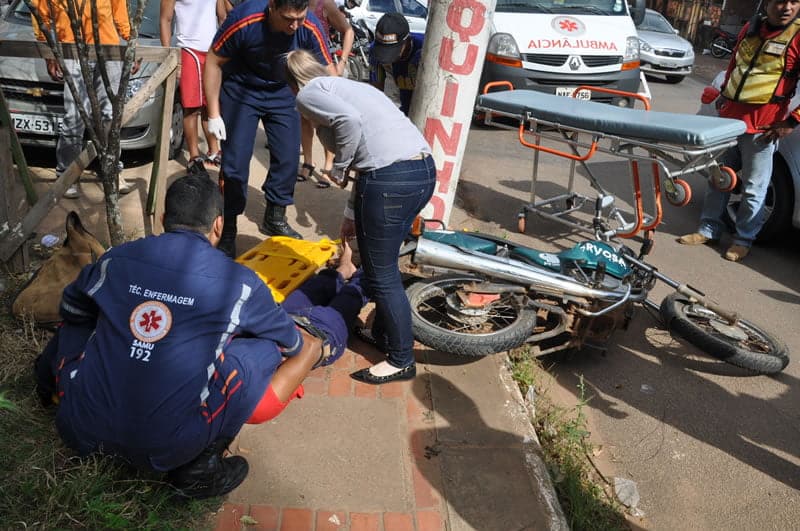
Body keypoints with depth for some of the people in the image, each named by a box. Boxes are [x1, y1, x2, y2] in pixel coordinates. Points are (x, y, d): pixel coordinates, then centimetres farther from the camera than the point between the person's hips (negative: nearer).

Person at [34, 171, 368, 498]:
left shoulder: (115, 260, 1)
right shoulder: (238, 283, -8)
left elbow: (71, 309, 23)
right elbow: (292, 342, 9)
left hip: (82, 431, 5)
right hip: (167, 449, -4)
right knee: (306, 337, -2)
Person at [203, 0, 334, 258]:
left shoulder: (310, 28, -25)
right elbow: (213, 62, -17)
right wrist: (213, 114, -17)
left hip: (282, 92, 3)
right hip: (241, 90, -3)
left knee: (288, 157, 0)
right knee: (235, 161, -7)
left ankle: (275, 218, 23)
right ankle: (227, 232, 6)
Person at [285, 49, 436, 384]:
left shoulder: (308, 93, 6)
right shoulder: (346, 86, 31)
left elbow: (350, 120, -16)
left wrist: (338, 168, -1)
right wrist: (352, 213, 38)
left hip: (391, 180, -9)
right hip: (424, 170, 9)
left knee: (382, 275, 7)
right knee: (383, 264, 25)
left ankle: (401, 360, 21)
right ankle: (382, 333, 42)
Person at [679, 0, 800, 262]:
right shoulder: (751, 28, 9)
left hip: (762, 126, -6)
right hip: (729, 117, 6)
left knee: (753, 188, 2)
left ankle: (743, 240, 15)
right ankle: (709, 229, 24)